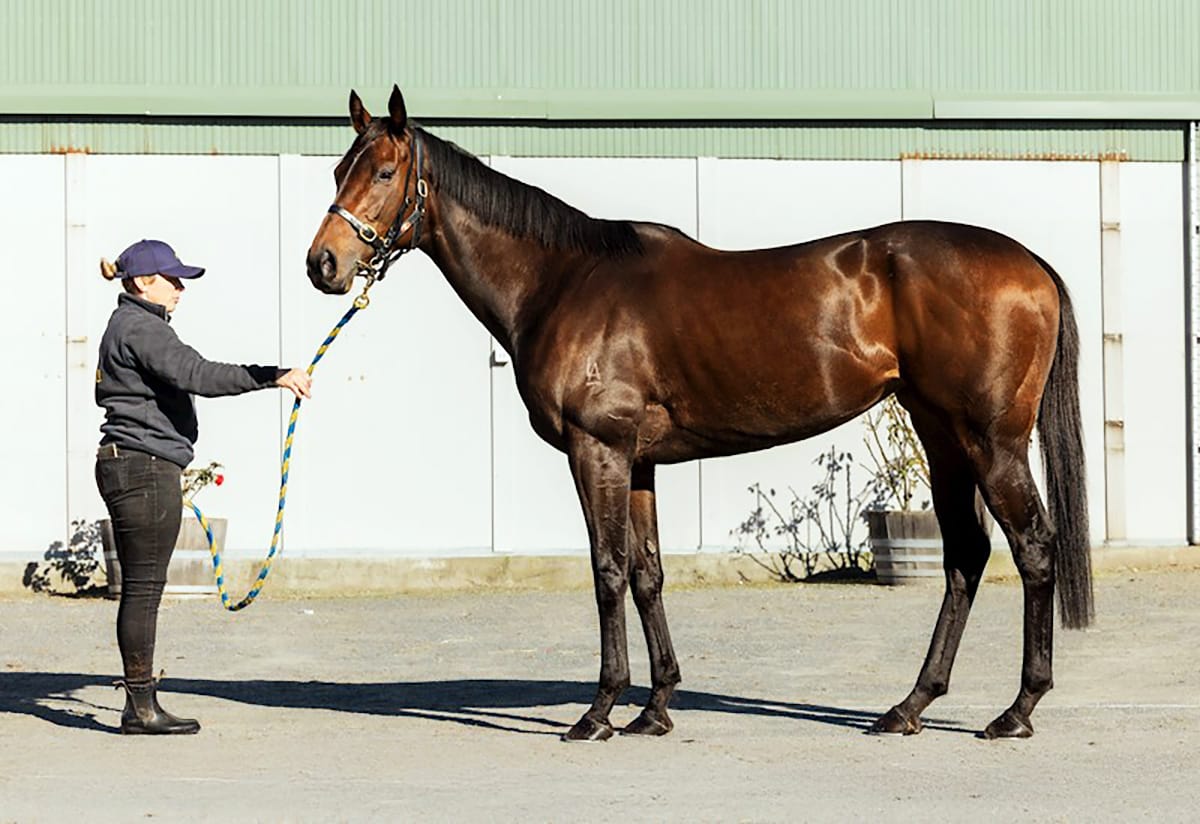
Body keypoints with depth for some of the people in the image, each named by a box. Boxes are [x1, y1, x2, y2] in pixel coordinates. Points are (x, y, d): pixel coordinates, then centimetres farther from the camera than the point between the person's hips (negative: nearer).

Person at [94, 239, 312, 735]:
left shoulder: (130, 326, 19)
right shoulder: (141, 329, -13)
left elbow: (106, 392, 28)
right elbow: (199, 376, -26)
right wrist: (276, 377, -29)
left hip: (134, 468, 11)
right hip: (144, 467, -11)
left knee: (142, 589, 11)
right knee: (143, 588, -6)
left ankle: (141, 705, 13)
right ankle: (141, 707, -2)